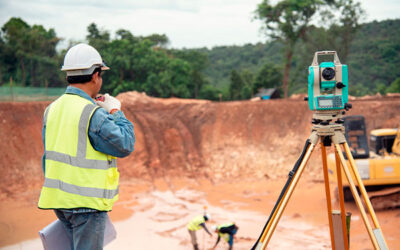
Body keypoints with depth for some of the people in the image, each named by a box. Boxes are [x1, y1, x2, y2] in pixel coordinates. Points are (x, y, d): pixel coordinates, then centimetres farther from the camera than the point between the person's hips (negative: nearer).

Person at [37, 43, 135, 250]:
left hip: (57, 197, 8)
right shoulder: (93, 113, -18)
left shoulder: (52, 109, 6)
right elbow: (125, 145, -12)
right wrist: (115, 112, 1)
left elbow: (49, 156, 12)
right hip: (86, 202, -8)